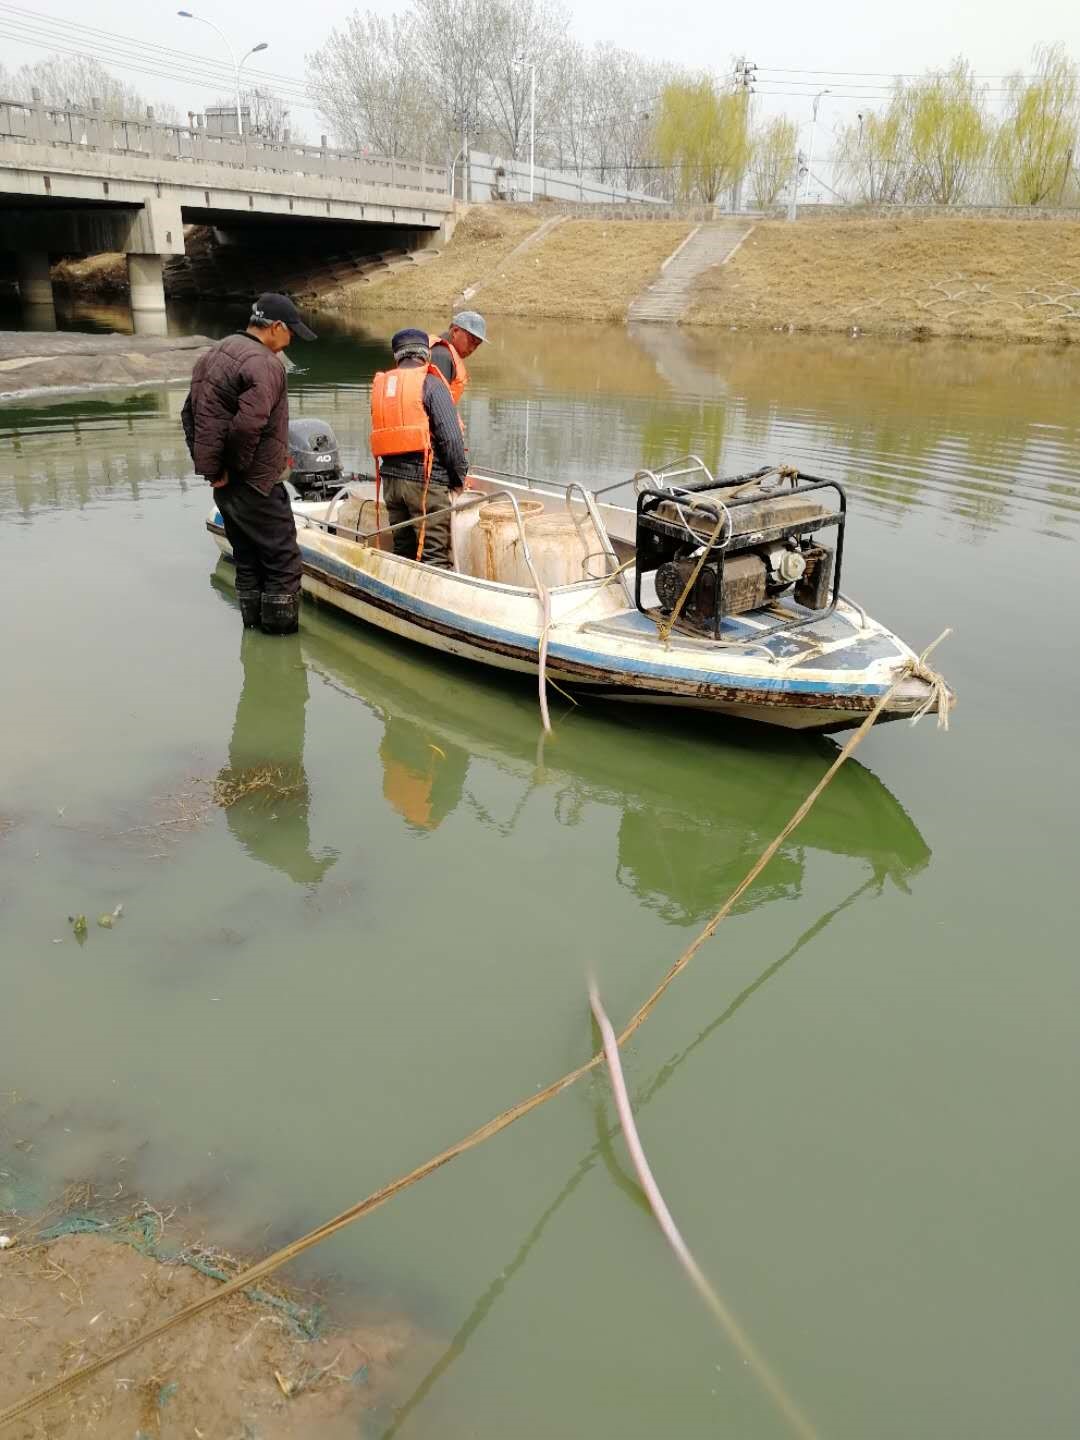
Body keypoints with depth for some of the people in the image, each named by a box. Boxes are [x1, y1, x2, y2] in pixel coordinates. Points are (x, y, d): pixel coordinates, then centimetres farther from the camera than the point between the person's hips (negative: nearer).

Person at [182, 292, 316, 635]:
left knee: (247, 557, 19)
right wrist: (235, 468, -15)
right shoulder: (265, 364, -17)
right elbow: (248, 424, -29)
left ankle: (252, 623, 28)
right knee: (283, 559, 0)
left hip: (223, 483, 9)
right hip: (256, 484, -9)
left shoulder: (213, 354, 14)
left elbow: (190, 412, 17)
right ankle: (280, 631, 5)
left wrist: (205, 461, 13)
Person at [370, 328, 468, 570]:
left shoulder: (380, 384, 15)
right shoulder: (431, 384, -6)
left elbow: (384, 435, 12)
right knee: (435, 557, -6)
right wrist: (459, 477, 0)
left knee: (402, 549, 15)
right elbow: (450, 436, -11)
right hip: (426, 479, -6)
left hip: (390, 479, 6)